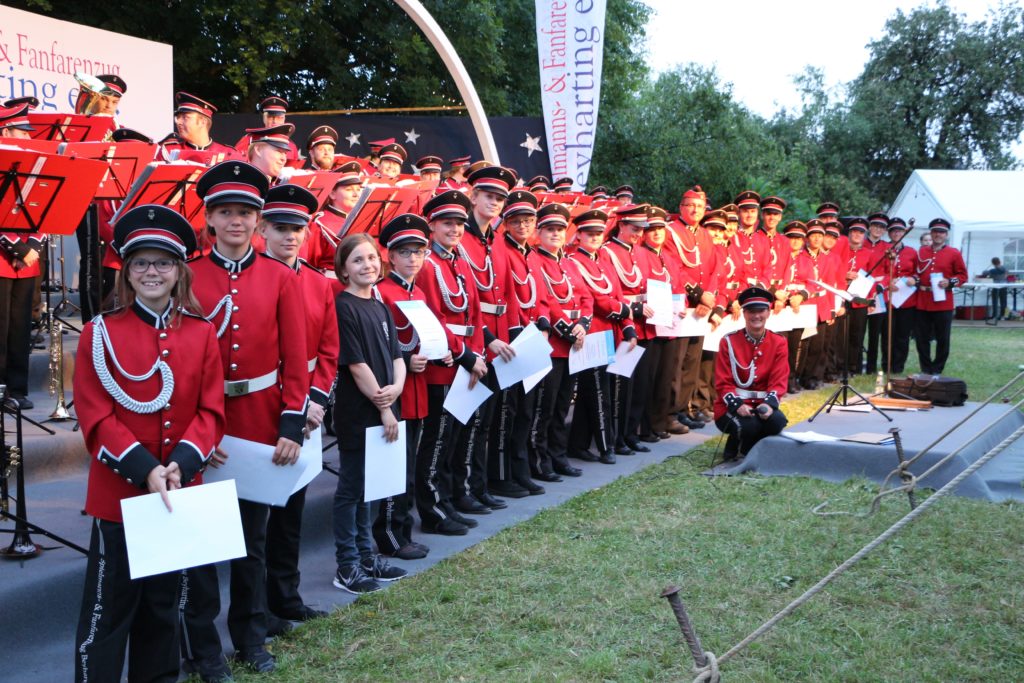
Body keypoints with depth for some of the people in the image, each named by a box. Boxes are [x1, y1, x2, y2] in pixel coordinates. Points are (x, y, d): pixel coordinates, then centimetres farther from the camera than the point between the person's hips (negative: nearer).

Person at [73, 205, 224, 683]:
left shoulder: (202, 334, 4)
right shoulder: (100, 333, -4)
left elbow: (211, 411, 0)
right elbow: (95, 416, -9)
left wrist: (181, 463, -17)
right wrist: (145, 469, -20)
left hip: (180, 492, 3)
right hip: (118, 492, -3)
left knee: (163, 603, 16)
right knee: (108, 610, 2)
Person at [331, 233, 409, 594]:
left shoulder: (381, 308, 11)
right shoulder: (344, 307, -12)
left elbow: (396, 356, 10)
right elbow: (356, 364, -16)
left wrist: (396, 388, -10)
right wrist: (383, 407, -13)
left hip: (382, 411, 7)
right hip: (357, 412, -7)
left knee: (369, 486, 16)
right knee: (351, 488, 1)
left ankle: (366, 556, 27)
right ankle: (347, 567, 9)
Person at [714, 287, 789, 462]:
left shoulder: (778, 342, 2)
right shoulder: (729, 342, -5)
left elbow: (778, 381, -4)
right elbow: (723, 382, -7)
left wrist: (769, 403, -23)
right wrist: (737, 405, -25)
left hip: (762, 404, 3)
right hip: (731, 406, -3)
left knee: (777, 420, -29)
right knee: (749, 426, -33)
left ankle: (751, 450, 0)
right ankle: (734, 451, 1)